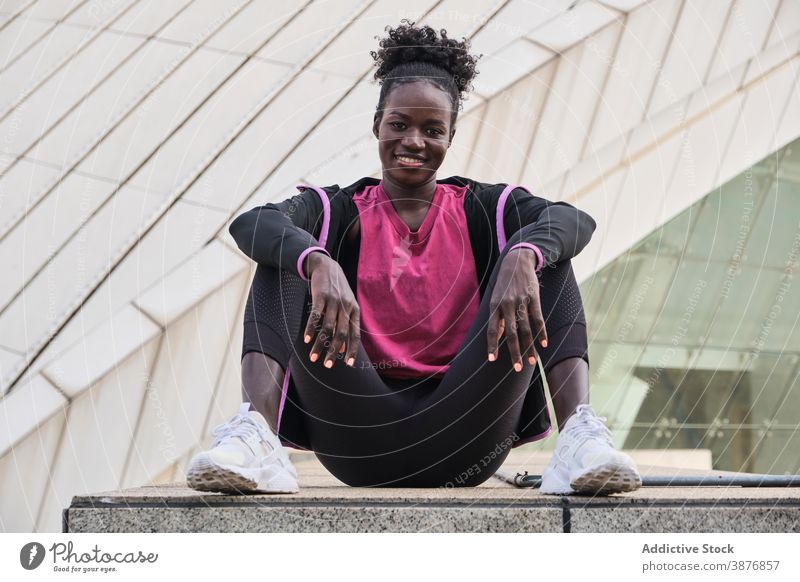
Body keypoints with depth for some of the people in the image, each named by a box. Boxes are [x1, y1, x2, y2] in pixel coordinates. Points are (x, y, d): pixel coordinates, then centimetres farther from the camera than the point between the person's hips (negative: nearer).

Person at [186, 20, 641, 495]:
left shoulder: (483, 209, 12)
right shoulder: (341, 212, 11)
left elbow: (574, 219, -9)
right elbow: (251, 224, -12)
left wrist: (522, 259, -33)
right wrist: (321, 265, -33)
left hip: (464, 443, 1)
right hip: (361, 441, 0)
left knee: (539, 251, -9)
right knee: (286, 254, -11)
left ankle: (579, 433, -30)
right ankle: (257, 432, -33)